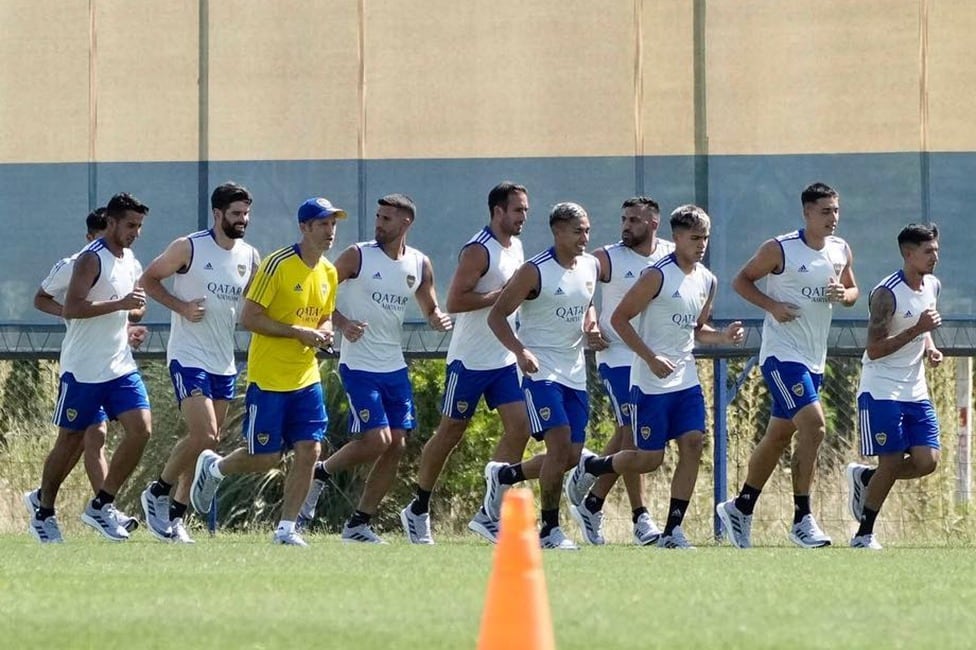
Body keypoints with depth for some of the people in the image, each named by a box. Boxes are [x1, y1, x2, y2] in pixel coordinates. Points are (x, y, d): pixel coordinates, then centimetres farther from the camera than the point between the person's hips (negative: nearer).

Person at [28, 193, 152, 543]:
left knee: (141, 428, -8)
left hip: (120, 366, 7)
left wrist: (136, 310, 1)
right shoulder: (91, 259, -14)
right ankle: (43, 514, 18)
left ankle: (101, 505, 2)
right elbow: (70, 309, -25)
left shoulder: (131, 263, 11)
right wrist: (119, 304, -28)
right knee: (71, 441, 2)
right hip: (83, 369, -7)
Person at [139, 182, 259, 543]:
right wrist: (181, 307, -13)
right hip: (188, 357, -7)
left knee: (207, 441, 7)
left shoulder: (250, 257, 8)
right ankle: (157, 492, 2)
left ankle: (175, 514, 17)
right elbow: (149, 279, -1)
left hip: (225, 362, 7)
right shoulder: (188, 248, -9)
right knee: (204, 435, -18)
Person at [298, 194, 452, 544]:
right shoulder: (358, 255, -8)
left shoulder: (420, 265, 6)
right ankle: (320, 473, 10)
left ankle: (358, 524, 11)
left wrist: (439, 319, -7)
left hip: (394, 367, 6)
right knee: (377, 439, -16)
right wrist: (342, 323, -21)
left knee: (396, 445, 2)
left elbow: (430, 310, 17)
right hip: (359, 366, -6)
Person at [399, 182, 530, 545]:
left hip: (504, 360, 7)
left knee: (519, 429, -5)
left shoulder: (515, 248, 11)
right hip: (470, 360, -7)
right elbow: (455, 301, -23)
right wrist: (501, 295, -24)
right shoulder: (479, 251, -16)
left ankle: (489, 514, -1)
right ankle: (418, 510, 18)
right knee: (450, 433, 3)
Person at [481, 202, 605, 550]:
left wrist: (591, 328, 5)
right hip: (541, 370, -7)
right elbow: (496, 315, -12)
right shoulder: (535, 271, -14)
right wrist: (520, 351, -26)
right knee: (560, 443, -17)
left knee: (571, 455, 6)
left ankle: (503, 475, 30)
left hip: (575, 373, 7)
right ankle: (550, 529, -5)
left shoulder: (591, 266, 7)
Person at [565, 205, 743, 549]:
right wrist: (651, 358, -19)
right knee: (650, 458, -3)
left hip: (686, 379, 6)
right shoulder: (658, 276, -13)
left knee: (693, 445, -7)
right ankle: (590, 466, 24)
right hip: (651, 382, -6)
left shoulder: (707, 280, 9)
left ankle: (672, 531, -2)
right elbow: (619, 318, -12)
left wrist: (723, 336, 1)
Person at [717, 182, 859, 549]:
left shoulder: (841, 251, 7)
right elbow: (741, 281, -2)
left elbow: (853, 292, 18)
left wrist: (843, 294, -6)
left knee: (779, 436, 14)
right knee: (813, 425, -19)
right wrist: (772, 305, -17)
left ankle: (740, 508, 29)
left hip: (814, 359, 7)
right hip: (782, 353, -7)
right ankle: (802, 520, -14)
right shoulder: (779, 250, -11)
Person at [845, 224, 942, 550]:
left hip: (916, 391, 7)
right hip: (882, 390, -7)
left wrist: (929, 346, 5)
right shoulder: (886, 294, -17)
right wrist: (918, 330, -26)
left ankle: (865, 477, 22)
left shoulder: (933, 286, 7)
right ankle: (864, 535, 8)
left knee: (927, 462, -3)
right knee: (892, 463, -8)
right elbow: (874, 350, -20)